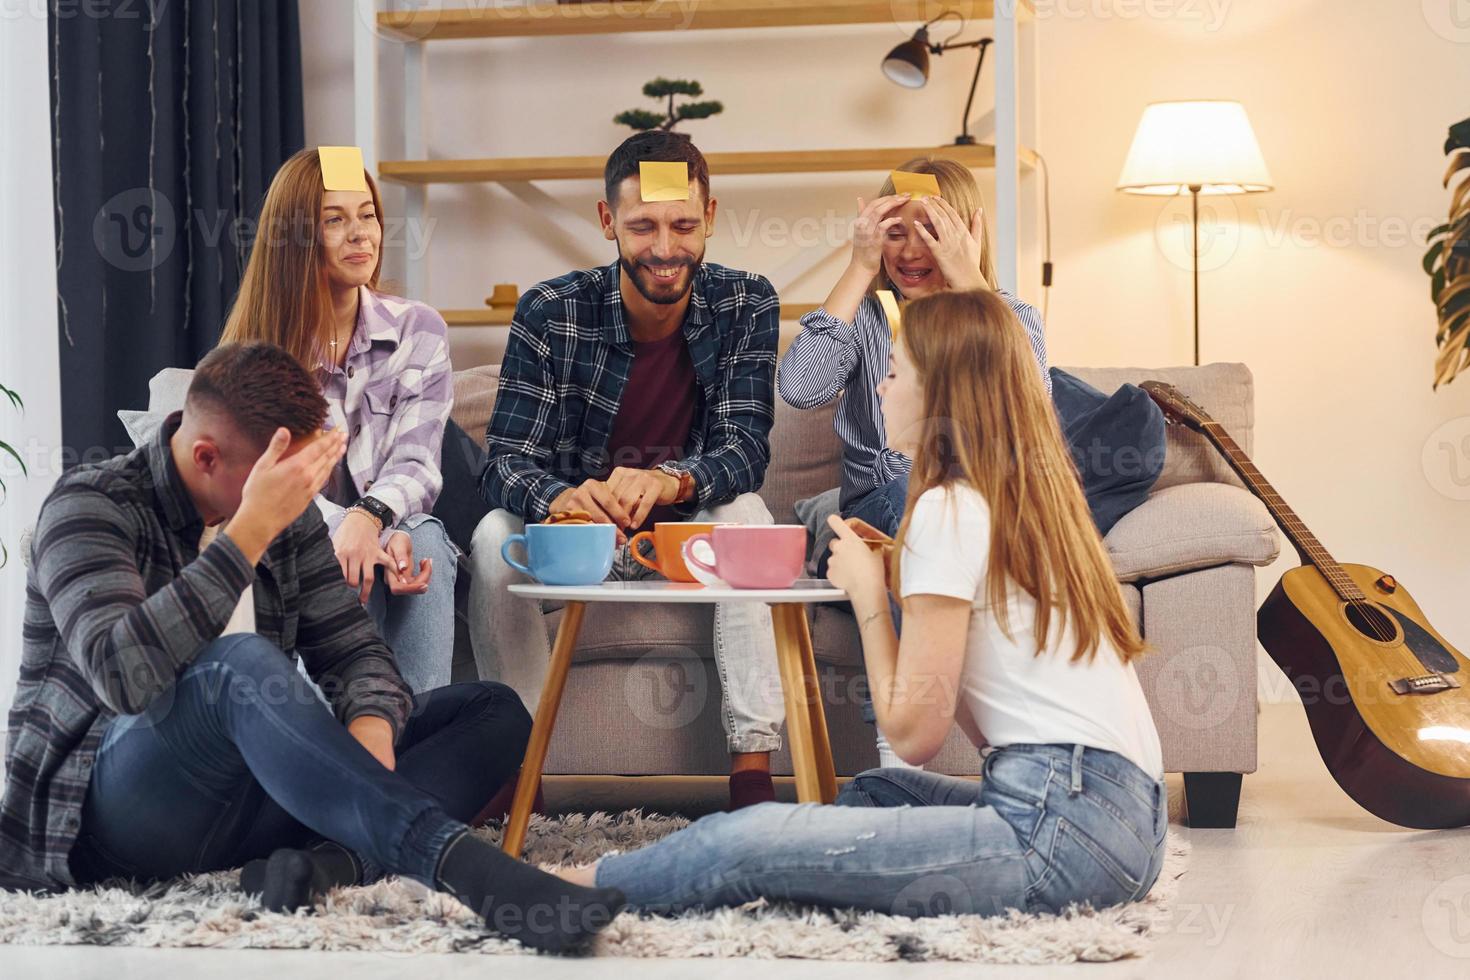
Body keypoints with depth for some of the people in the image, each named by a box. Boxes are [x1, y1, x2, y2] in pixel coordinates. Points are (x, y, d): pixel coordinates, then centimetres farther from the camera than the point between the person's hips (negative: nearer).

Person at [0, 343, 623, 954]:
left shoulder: (292, 521, 10)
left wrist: (372, 722, -16)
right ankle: (456, 861, -52)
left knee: (495, 712, -5)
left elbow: (354, 650, 9)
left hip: (248, 797, 7)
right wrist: (252, 532, -30)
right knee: (241, 663, -38)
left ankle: (328, 862, -33)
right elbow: (122, 675, -28)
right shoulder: (91, 507, -10)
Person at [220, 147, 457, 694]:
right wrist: (345, 531, -29)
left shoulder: (419, 331, 5)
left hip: (393, 530, 1)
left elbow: (414, 464, -5)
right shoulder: (254, 344, 2)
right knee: (348, 564, -35)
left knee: (421, 541, -34)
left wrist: (370, 518, -29)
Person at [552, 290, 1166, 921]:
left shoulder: (948, 508, -8)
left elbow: (914, 732, -7)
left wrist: (869, 596, 5)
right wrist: (898, 583, 16)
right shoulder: (1035, 499, 19)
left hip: (1067, 826, -10)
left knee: (749, 842, -10)